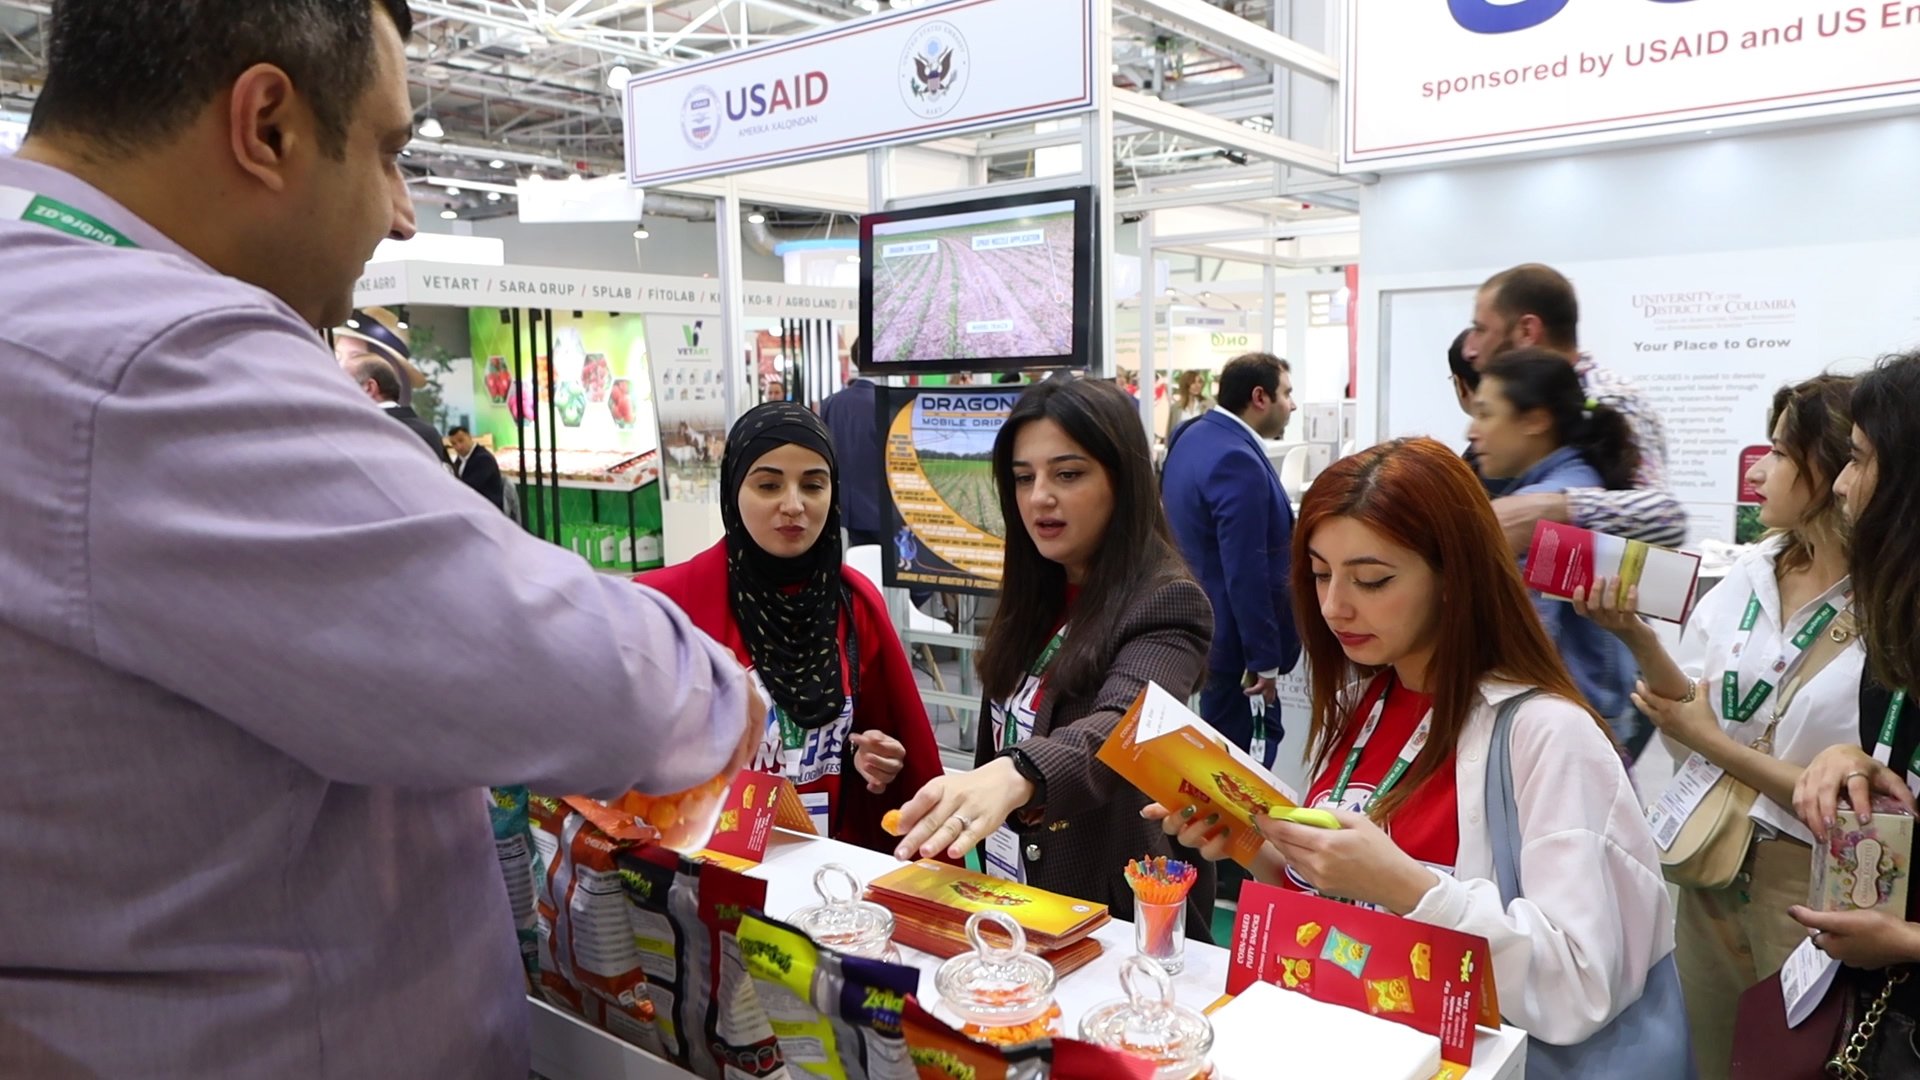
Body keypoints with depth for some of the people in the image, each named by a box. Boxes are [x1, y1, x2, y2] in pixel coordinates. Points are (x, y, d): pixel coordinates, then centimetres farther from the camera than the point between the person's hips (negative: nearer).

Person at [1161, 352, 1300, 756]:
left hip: (1196, 627, 10)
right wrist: (1264, 659, -19)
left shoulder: (1194, 437, 8)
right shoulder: (1237, 460, -25)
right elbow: (1246, 573, -26)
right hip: (1230, 637, -10)